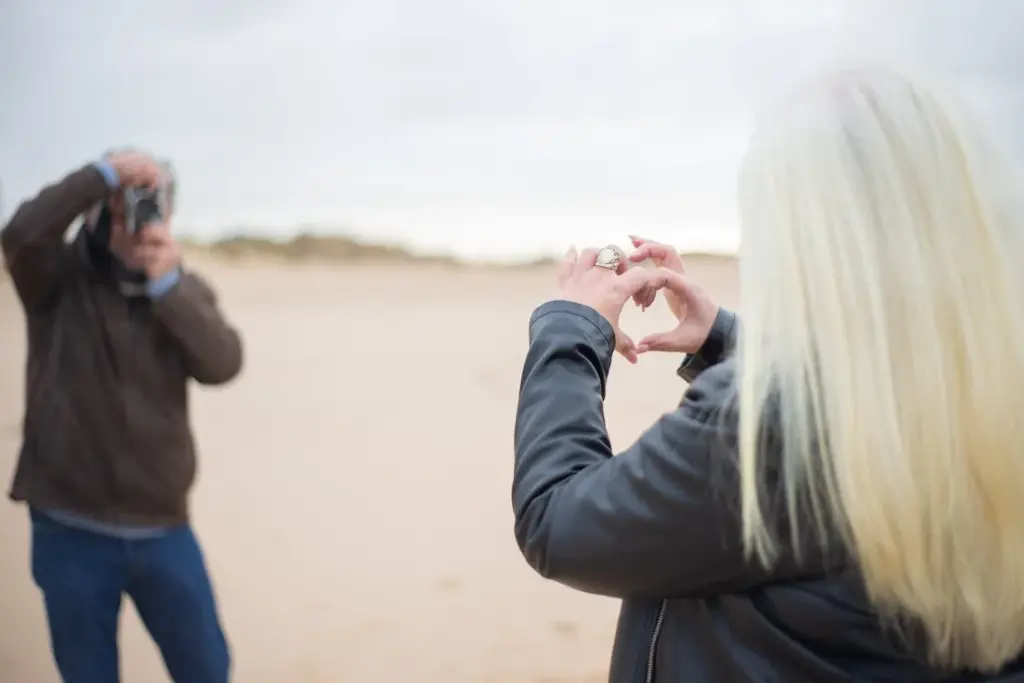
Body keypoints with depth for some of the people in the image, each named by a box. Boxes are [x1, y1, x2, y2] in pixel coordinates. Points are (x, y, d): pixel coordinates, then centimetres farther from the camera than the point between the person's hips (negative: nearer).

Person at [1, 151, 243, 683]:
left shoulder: (184, 290, 5)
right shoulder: (59, 279, -3)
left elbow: (222, 364, -12)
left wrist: (167, 284, -20)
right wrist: (105, 174, -24)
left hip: (163, 531, 3)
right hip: (71, 532, -2)